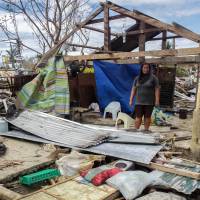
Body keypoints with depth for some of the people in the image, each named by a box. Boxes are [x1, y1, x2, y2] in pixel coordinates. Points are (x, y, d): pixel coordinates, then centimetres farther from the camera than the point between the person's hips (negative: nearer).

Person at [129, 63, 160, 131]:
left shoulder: (153, 78, -1)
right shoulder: (137, 78, 9)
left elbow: (157, 89, -4)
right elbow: (133, 89, 10)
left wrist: (157, 100, -11)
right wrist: (131, 100, 4)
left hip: (149, 102, -2)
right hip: (139, 102, 2)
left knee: (147, 117, 5)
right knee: (138, 117, -1)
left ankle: (146, 130, 15)